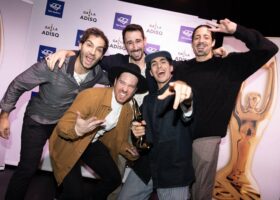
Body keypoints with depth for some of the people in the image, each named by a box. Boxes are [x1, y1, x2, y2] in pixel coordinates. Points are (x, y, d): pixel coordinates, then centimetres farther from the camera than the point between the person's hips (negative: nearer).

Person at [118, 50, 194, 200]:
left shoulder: (180, 90, -5)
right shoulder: (148, 99, 13)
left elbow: (186, 117, -27)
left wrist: (186, 102, -50)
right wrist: (137, 131, -1)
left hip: (174, 168, -5)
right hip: (145, 166, 5)